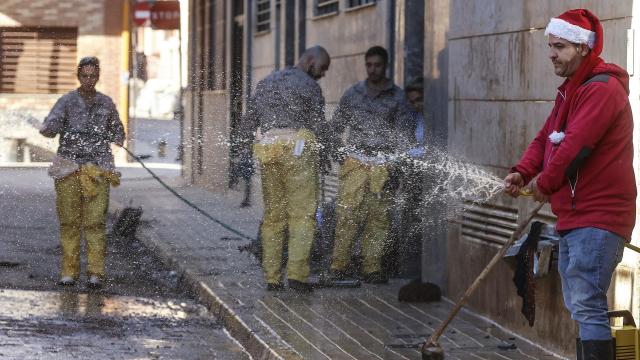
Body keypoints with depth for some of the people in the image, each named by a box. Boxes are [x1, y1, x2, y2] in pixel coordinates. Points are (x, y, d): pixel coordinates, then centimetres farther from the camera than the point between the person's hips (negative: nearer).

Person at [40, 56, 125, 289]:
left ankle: (96, 272, -7)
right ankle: (69, 271, 5)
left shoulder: (106, 103, 11)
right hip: (69, 169, -1)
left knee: (95, 221, -7)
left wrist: (117, 140, 1)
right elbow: (50, 126, -12)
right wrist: (49, 128, -35)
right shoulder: (66, 101, 2)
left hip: (97, 169, 1)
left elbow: (118, 131, 24)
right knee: (69, 221, -1)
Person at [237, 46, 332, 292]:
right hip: (298, 150, -6)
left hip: (267, 150, 6)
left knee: (273, 214, 10)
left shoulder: (267, 82, 17)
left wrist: (243, 154, 14)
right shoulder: (309, 86, -3)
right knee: (302, 215, -3)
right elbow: (319, 125, -5)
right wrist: (321, 156, 8)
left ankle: (272, 278, 7)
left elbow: (248, 121, 15)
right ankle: (297, 274, -13)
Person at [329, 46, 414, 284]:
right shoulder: (353, 94, 13)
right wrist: (335, 151, 5)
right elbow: (336, 126, 20)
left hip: (382, 164, 0)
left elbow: (404, 132, 4)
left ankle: (372, 268, 3)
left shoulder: (397, 96, 8)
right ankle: (339, 265, -6)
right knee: (347, 213, -8)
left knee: (378, 216, -1)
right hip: (355, 160, 0)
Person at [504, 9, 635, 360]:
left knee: (587, 305, -15)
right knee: (578, 305, 16)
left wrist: (544, 183, -7)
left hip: (598, 217, -11)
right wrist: (522, 172, -3)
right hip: (573, 215, 11)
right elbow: (545, 138, 15)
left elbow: (575, 146, -21)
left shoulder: (602, 89, -15)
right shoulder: (571, 90, 19)